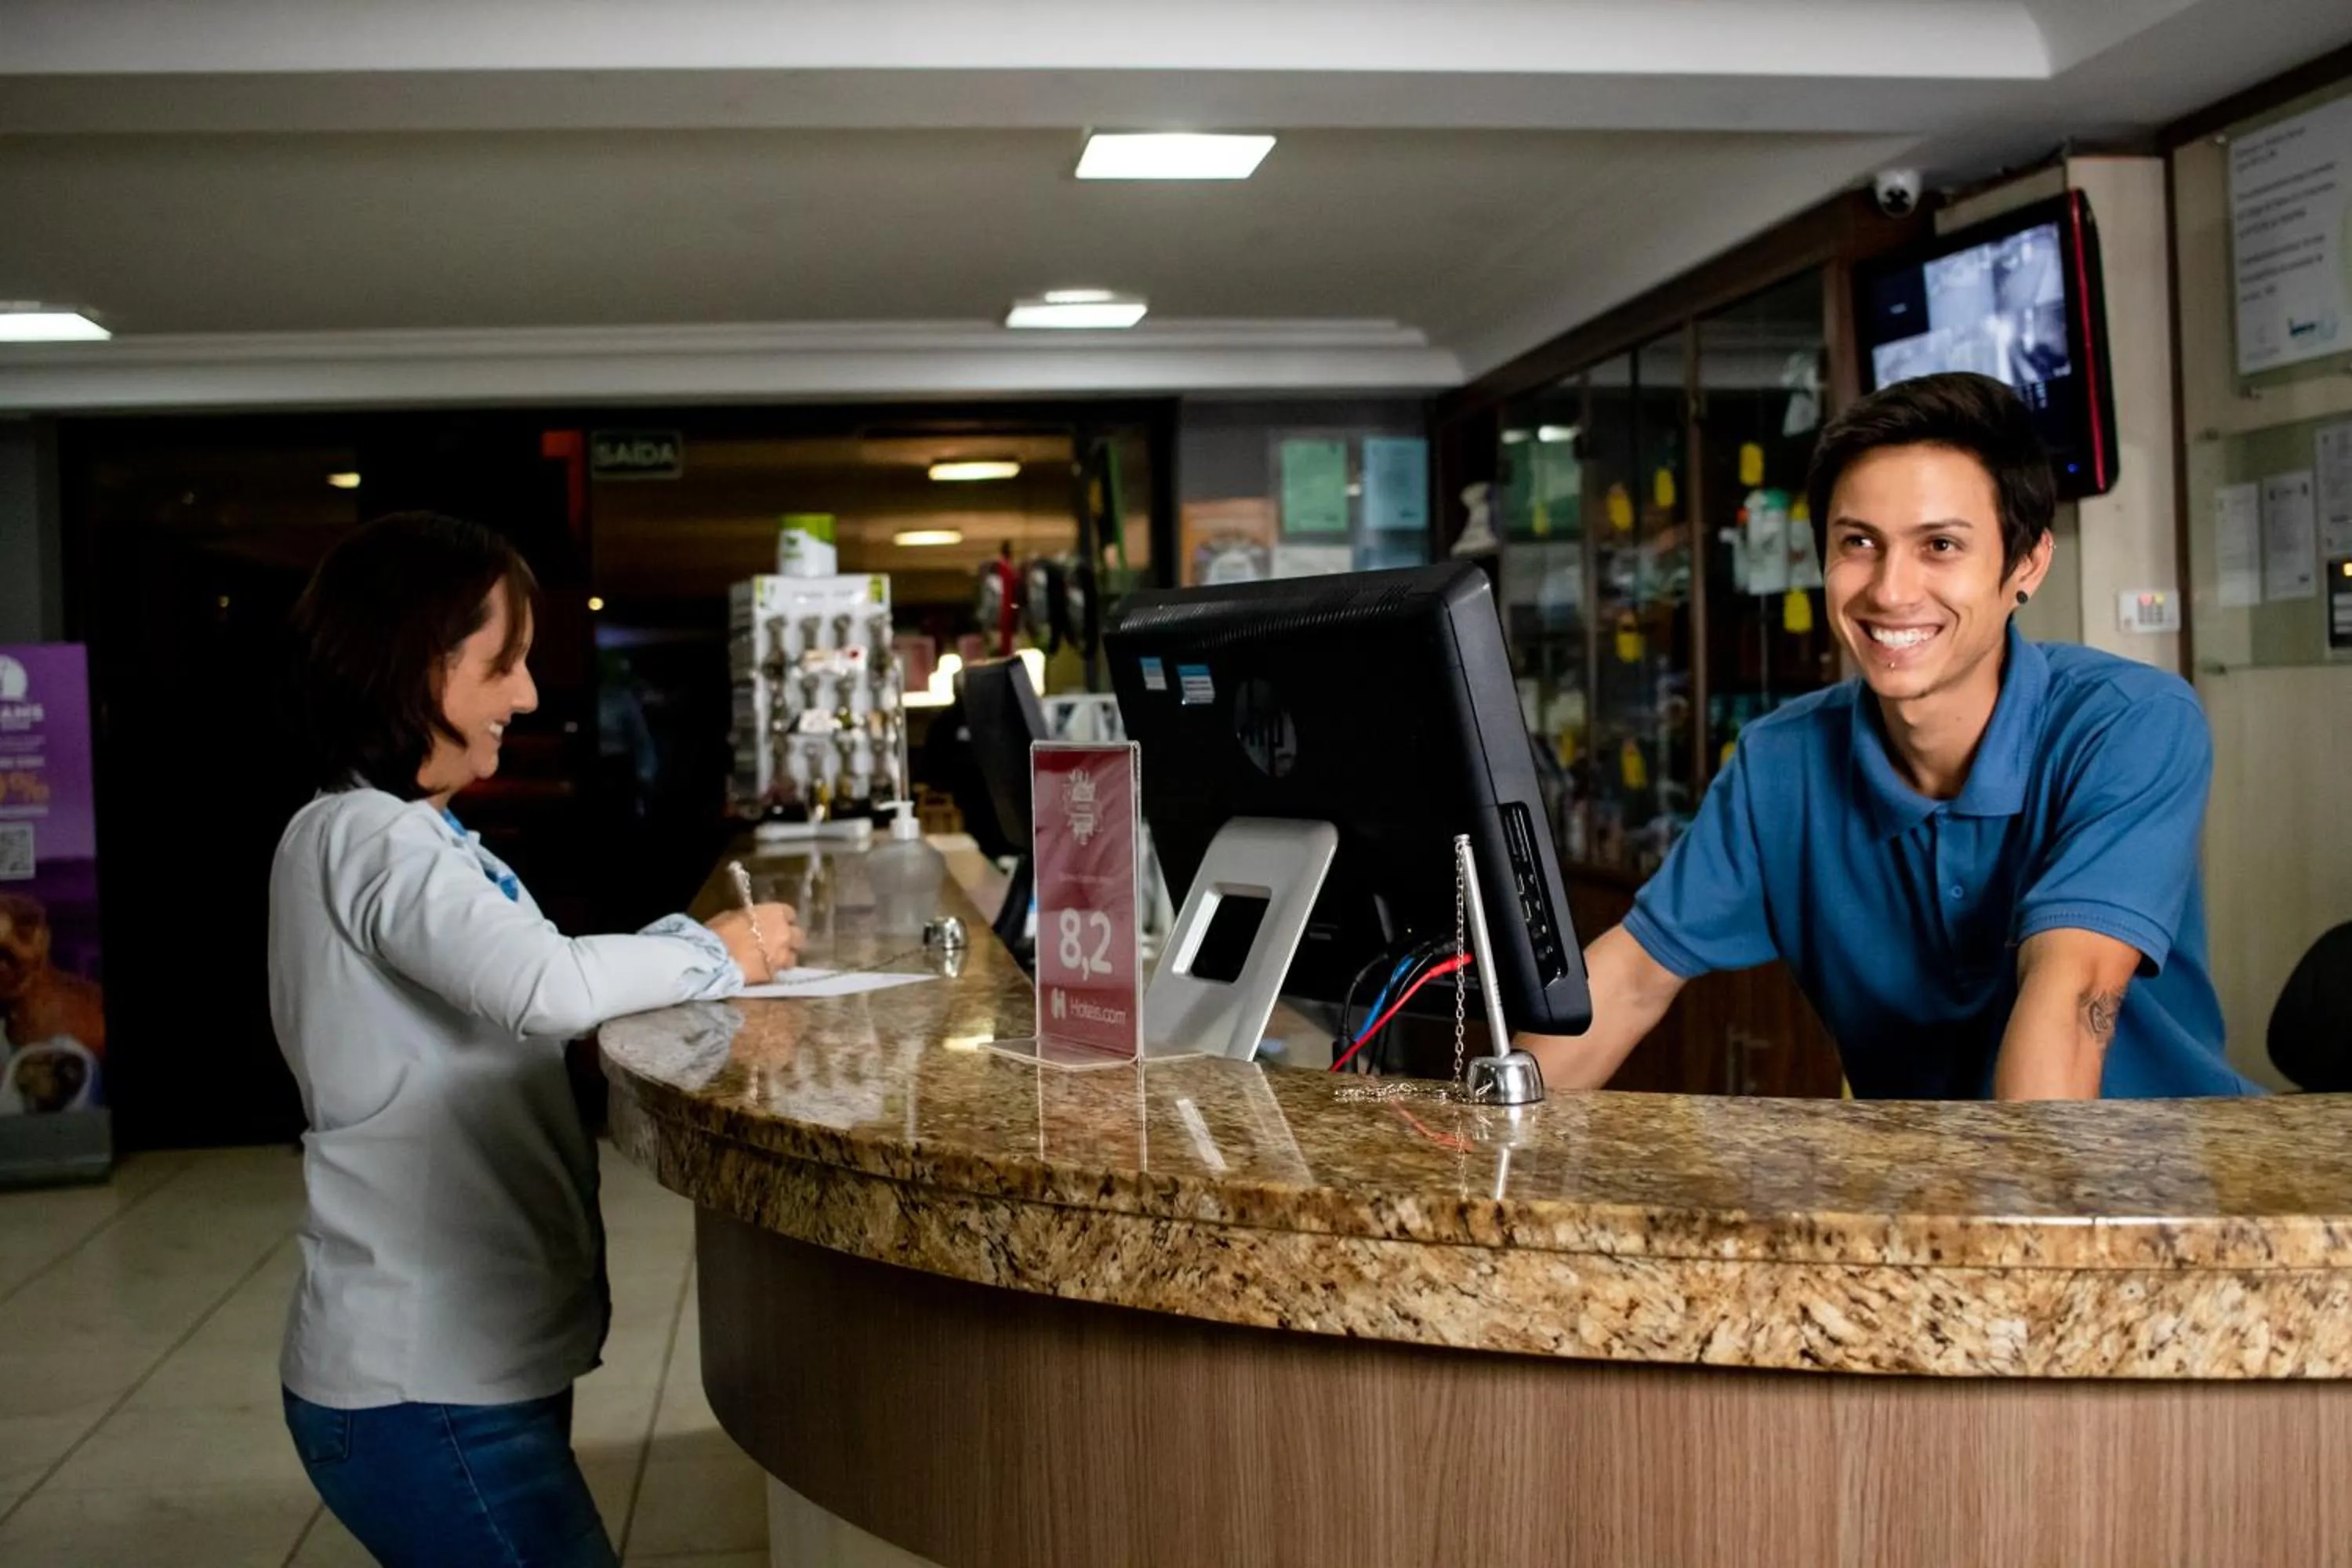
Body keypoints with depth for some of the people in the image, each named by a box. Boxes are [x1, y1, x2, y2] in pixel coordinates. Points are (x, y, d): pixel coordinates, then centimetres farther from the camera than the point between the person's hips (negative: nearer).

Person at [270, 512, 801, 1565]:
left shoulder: (403, 835, 15)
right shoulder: (368, 837, -17)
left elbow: (513, 1000, 12)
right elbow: (545, 987, -32)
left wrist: (694, 940, -1)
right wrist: (719, 958, -16)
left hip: (456, 1357, 10)